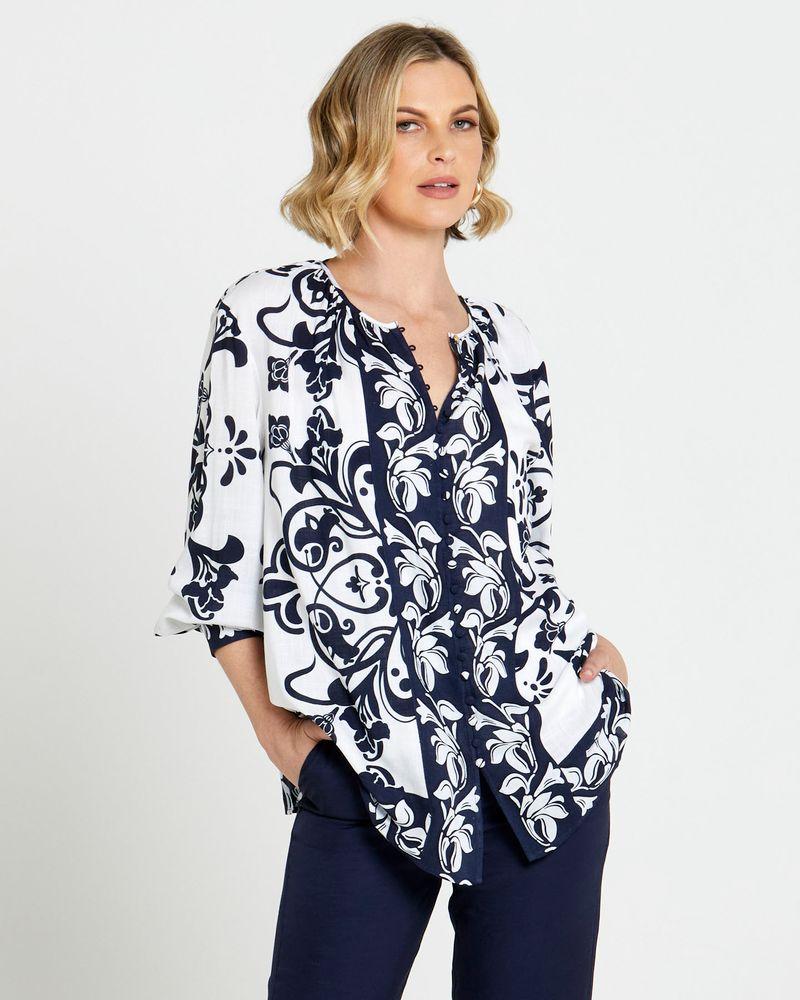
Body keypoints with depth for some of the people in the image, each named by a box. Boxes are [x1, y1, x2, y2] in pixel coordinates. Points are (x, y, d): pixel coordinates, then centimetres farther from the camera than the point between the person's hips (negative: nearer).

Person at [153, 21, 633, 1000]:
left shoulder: (504, 337, 11)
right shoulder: (269, 316, -2)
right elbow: (218, 545, -1)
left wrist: (590, 652, 6)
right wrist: (278, 731, -3)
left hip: (551, 756, 4)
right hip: (369, 772, -4)